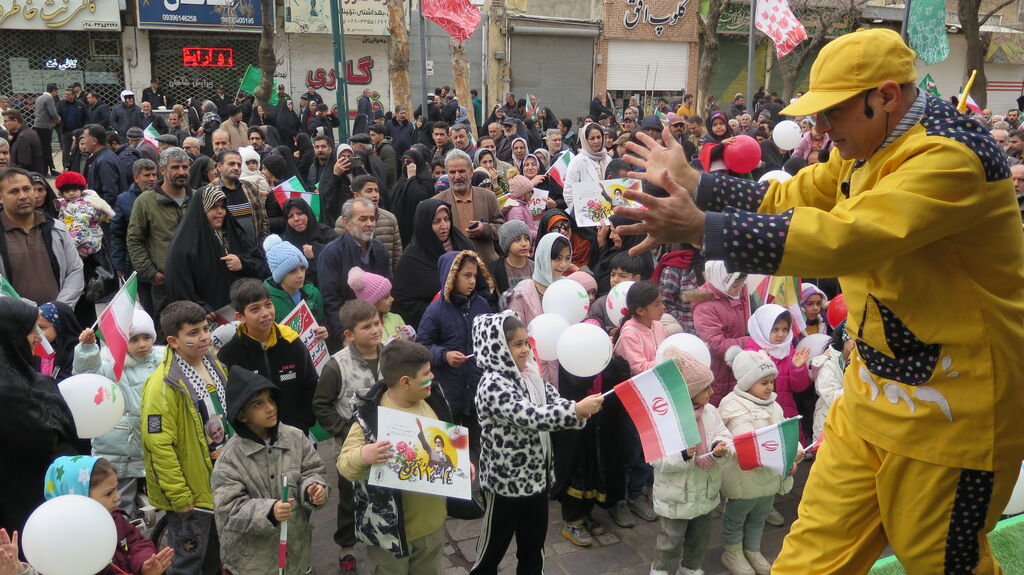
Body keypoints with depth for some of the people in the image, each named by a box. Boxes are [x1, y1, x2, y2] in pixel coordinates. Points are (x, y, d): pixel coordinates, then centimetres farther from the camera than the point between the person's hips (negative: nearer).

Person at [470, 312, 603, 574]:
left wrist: (581, 409, -22)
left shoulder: (529, 375, 2)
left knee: (533, 543, 21)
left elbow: (554, 402, -2)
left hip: (536, 474, 7)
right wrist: (576, 410, -36)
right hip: (507, 478, -7)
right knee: (494, 545, 12)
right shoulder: (492, 384, -22)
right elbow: (529, 416, -33)